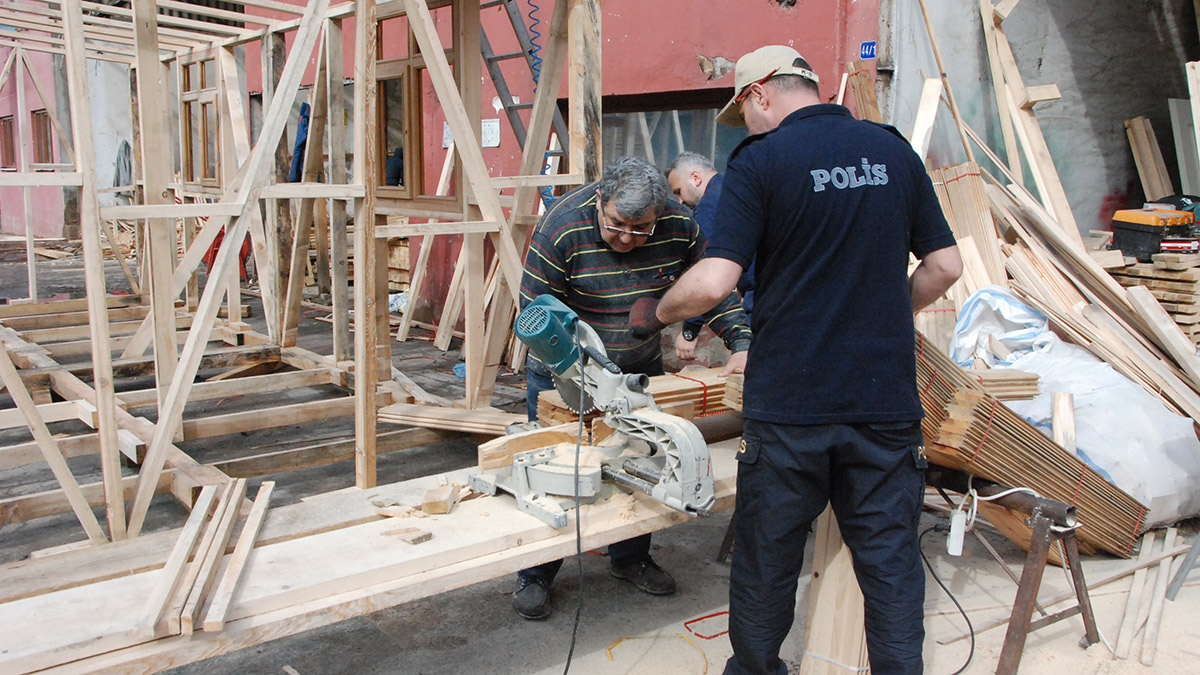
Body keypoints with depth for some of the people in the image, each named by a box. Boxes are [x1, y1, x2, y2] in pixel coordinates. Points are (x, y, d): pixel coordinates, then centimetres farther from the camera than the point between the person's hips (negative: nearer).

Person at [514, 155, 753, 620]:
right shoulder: (561, 228, -25)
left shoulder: (680, 228, -15)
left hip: (640, 367, 4)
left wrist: (741, 344, -16)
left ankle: (631, 559, 32)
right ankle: (535, 576, 16)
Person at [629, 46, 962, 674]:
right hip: (887, 398, 4)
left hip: (789, 404, -3)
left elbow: (711, 284, -16)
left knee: (766, 557, 14)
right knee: (890, 560, 13)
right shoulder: (894, 151, 7)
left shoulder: (758, 162, -8)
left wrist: (656, 312, 2)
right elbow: (945, 265, 10)